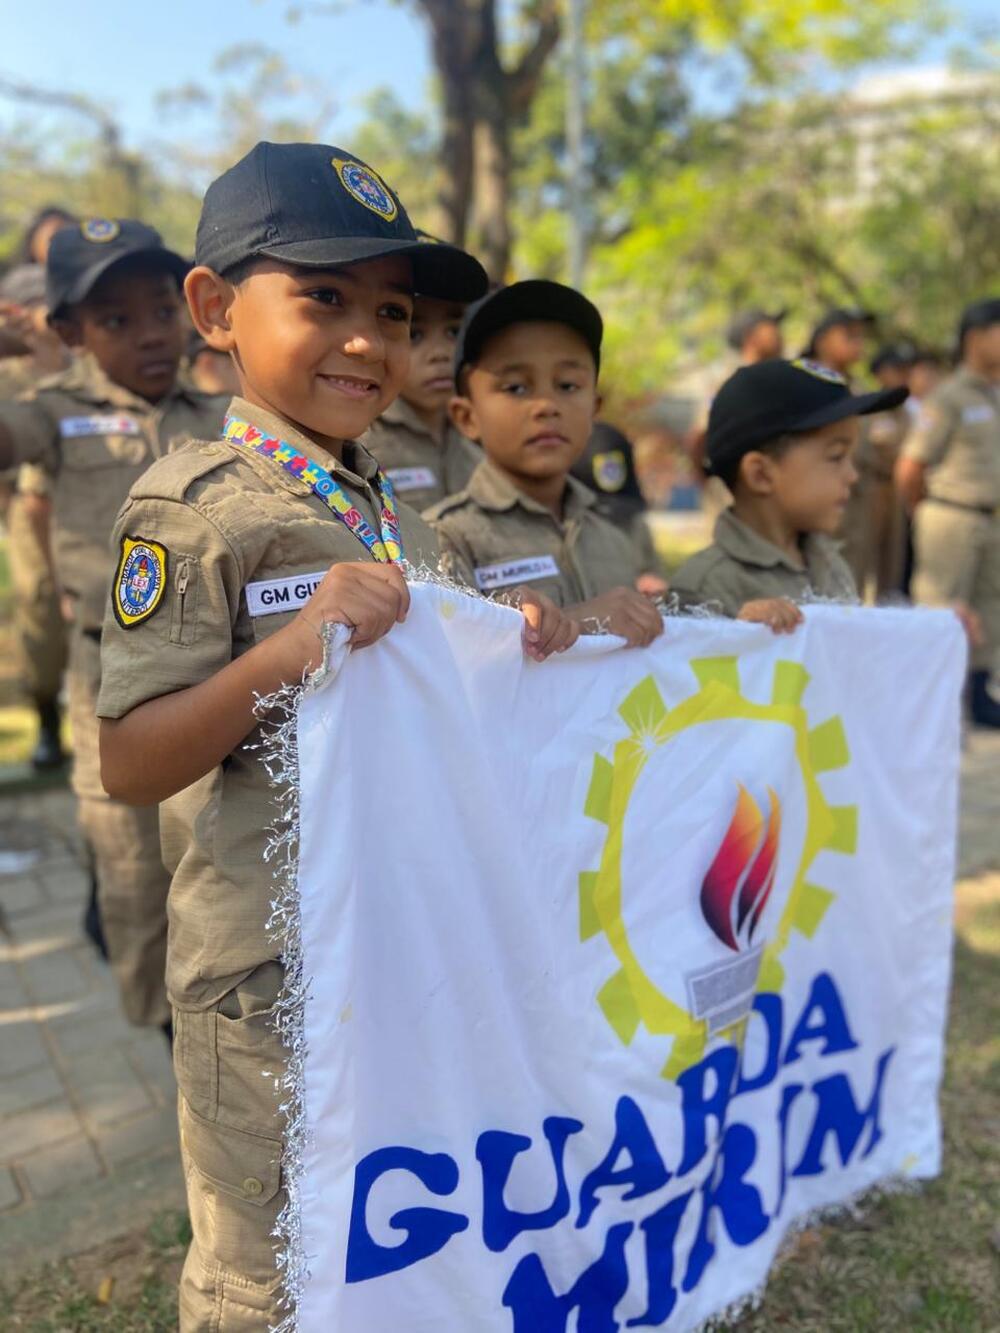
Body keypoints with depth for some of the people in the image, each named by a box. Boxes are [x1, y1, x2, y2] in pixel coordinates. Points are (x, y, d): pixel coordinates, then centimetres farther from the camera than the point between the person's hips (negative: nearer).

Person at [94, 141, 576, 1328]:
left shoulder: (394, 514, 7)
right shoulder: (195, 505, -16)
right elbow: (129, 765, -19)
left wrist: (512, 652, -3)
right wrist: (287, 652, -32)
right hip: (272, 976, -7)